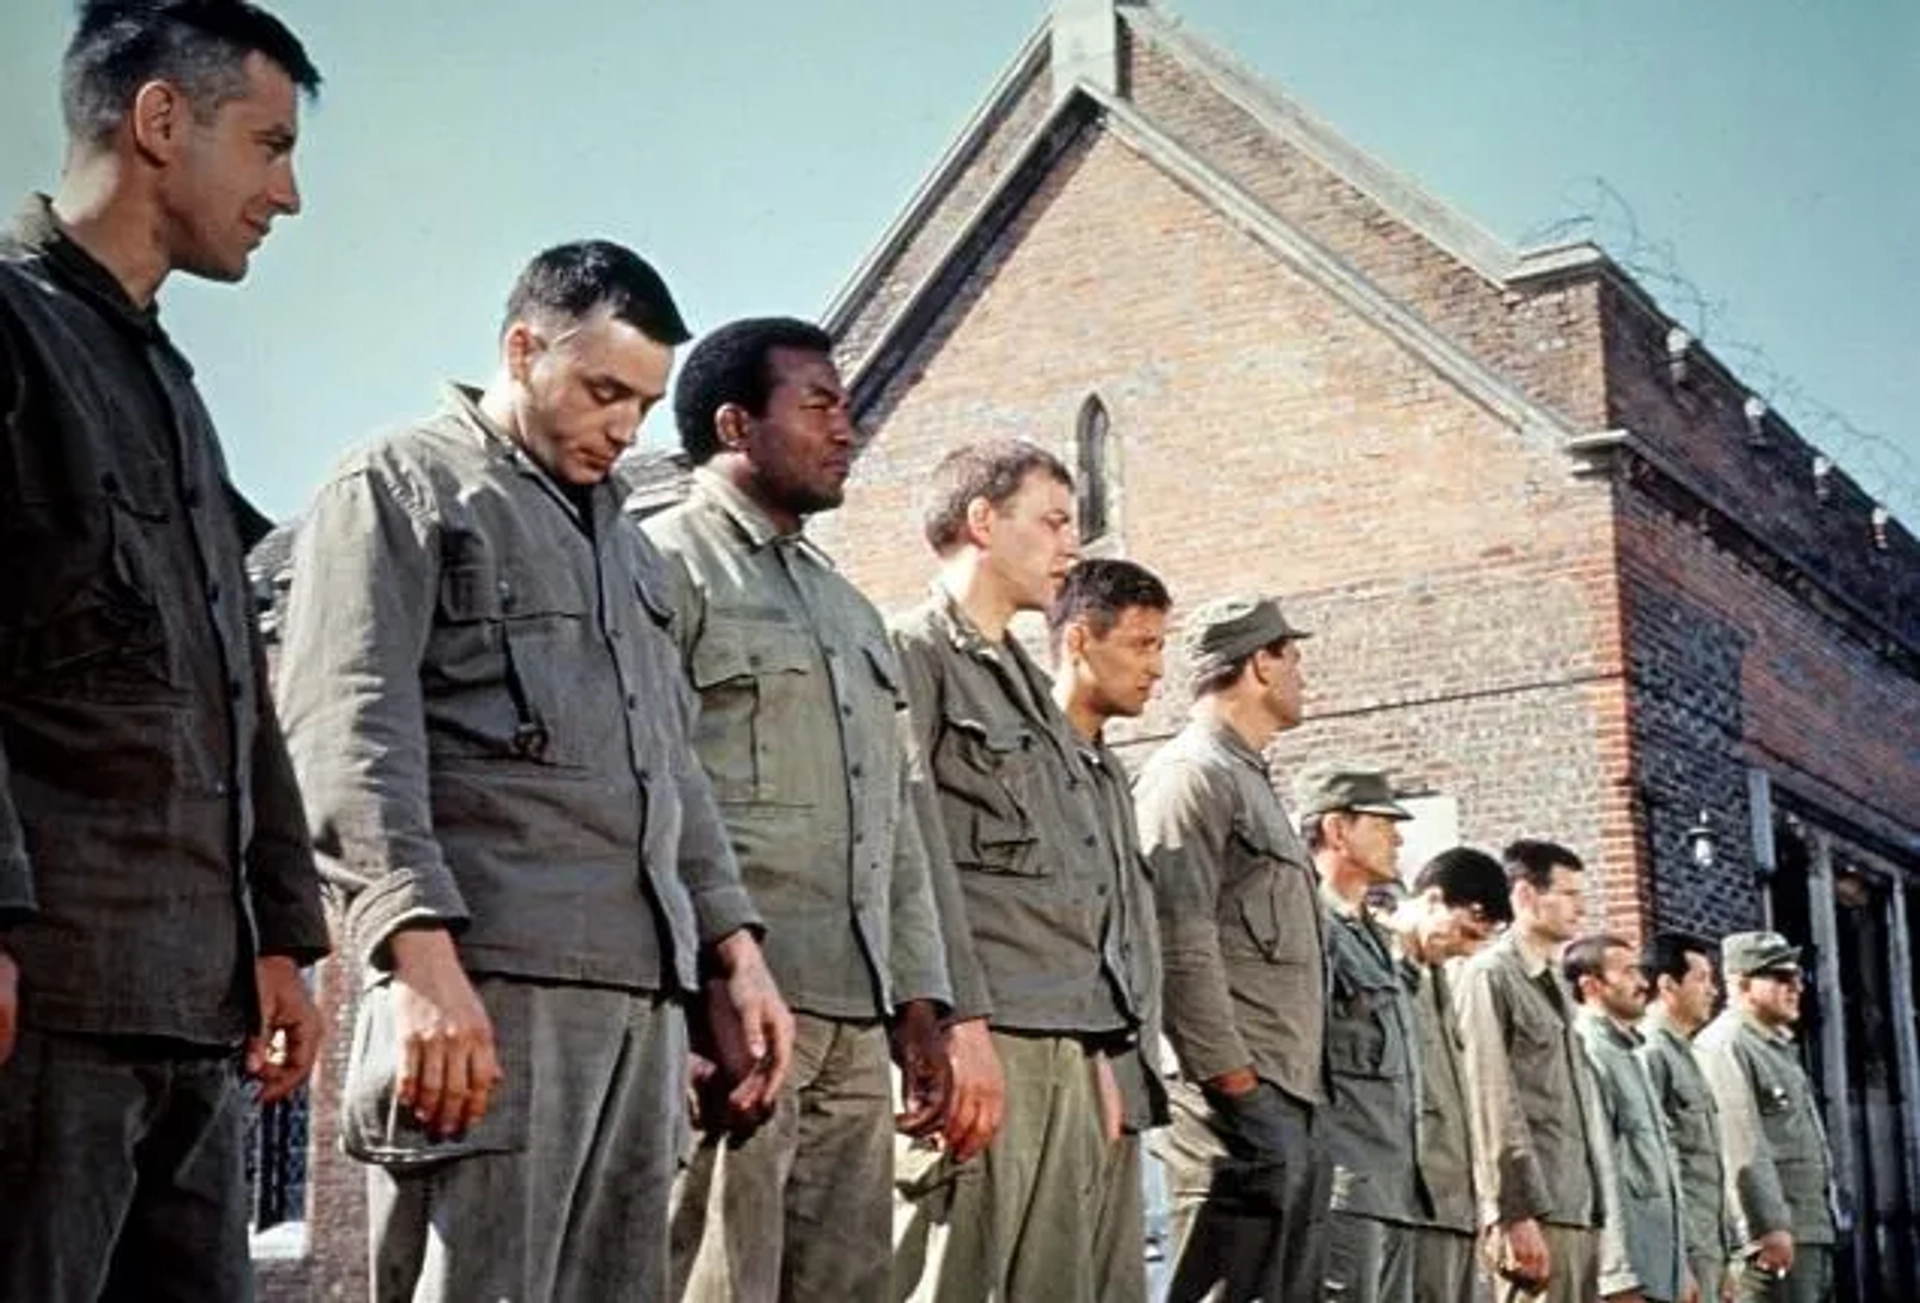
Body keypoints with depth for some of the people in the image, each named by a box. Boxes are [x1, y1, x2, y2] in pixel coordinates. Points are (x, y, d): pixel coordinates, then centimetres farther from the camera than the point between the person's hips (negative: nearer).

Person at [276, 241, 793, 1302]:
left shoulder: (624, 541, 27)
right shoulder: (400, 485, 4)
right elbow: (350, 735, -9)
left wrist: (732, 951, 15)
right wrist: (423, 957, -20)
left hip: (644, 988, 7)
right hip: (486, 975, -7)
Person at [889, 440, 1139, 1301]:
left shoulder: (1033, 688, 26)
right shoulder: (911, 654, 0)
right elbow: (915, 850, -12)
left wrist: (1100, 1047, 18)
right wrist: (960, 1020, -20)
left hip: (1062, 1045, 8)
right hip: (977, 1036, -8)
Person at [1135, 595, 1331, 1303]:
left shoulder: (1252, 782, 24)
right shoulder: (1191, 773, -7)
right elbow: (1178, 945, -17)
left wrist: (1308, 1094, 17)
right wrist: (1235, 1082, -19)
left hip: (1296, 1103, 10)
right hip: (1242, 1104, -10)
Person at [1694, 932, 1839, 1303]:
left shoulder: (1779, 1045, 21)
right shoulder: (1724, 1045, -12)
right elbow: (1742, 1150, -19)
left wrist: (1826, 1226, 22)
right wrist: (1770, 1228, -23)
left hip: (1813, 1231, 10)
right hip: (1775, 1236, -10)